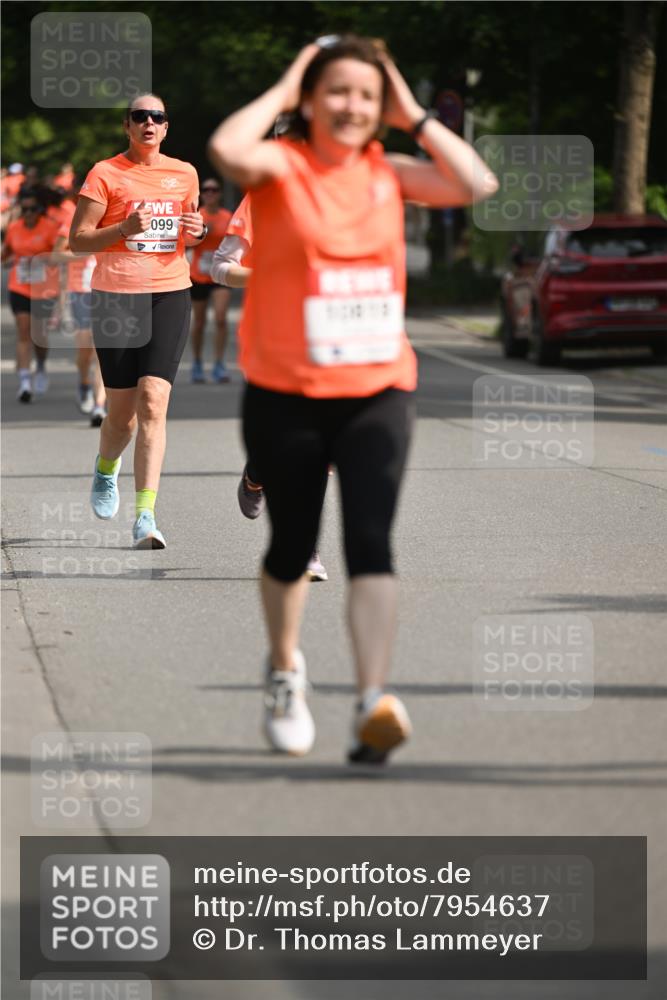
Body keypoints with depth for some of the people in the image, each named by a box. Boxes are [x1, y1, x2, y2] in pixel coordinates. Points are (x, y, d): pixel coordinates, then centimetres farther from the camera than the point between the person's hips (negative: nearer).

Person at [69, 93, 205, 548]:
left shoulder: (185, 174, 10)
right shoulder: (106, 173, -2)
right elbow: (77, 239, -3)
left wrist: (197, 233, 2)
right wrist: (125, 229, -18)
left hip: (171, 295, 2)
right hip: (117, 294, -2)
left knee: (153, 402, -12)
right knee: (122, 410, 3)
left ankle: (145, 517, -15)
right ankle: (106, 467, 40)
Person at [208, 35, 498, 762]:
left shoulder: (389, 173, 6)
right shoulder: (281, 165, -4)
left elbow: (476, 184, -6)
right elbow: (227, 151, -27)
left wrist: (413, 118, -2)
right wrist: (280, 94, -12)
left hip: (377, 389, 2)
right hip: (285, 394, -1)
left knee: (370, 542, -14)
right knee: (293, 546, 13)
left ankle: (372, 703, -21)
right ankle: (284, 670, 40)